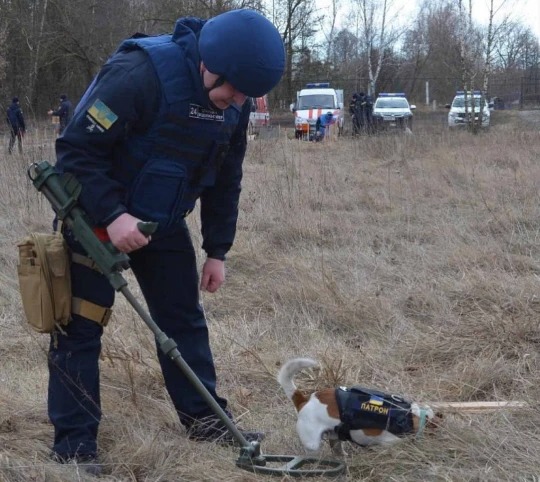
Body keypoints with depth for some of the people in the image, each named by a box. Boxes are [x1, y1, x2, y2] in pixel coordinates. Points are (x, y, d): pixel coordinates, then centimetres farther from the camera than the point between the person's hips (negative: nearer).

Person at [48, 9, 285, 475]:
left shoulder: (233, 104, -6)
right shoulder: (139, 74, -30)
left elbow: (225, 180, 6)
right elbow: (77, 148, -27)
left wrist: (218, 251, 7)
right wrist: (112, 214, -33)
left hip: (163, 222, 7)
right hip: (96, 216, -6)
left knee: (184, 317, 10)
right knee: (80, 327, -2)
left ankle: (204, 418, 23)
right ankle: (74, 441, 7)